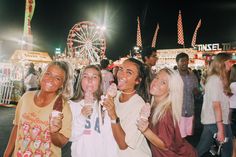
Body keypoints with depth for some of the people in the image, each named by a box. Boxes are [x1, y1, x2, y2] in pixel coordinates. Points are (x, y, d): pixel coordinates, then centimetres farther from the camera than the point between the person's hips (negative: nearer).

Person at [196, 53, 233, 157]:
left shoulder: (212, 78, 11)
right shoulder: (216, 79, -16)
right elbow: (216, 104, -22)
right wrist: (220, 129, -23)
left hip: (209, 120, 9)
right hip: (216, 121, -8)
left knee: (202, 148, 15)